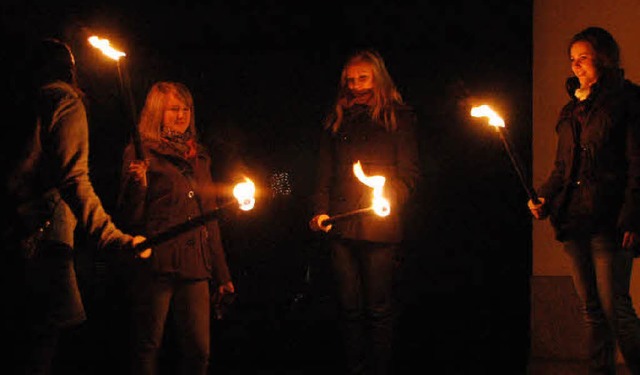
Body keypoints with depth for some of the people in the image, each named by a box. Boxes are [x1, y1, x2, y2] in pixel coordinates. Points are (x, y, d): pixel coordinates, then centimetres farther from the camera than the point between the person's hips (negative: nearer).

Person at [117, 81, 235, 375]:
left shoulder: (199, 156, 20)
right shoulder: (141, 153, 3)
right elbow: (130, 217, -2)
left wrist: (221, 274, 20)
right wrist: (138, 185, -22)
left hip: (195, 267, 5)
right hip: (156, 265, -5)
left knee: (199, 351, -1)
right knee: (147, 349, -3)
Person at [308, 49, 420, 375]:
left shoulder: (399, 118, 7)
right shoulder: (337, 121, 18)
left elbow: (409, 172, 2)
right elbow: (325, 174, 17)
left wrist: (390, 201, -15)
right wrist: (321, 211, 2)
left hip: (380, 228, -3)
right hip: (342, 228, 3)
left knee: (379, 310, -2)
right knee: (350, 308, 4)